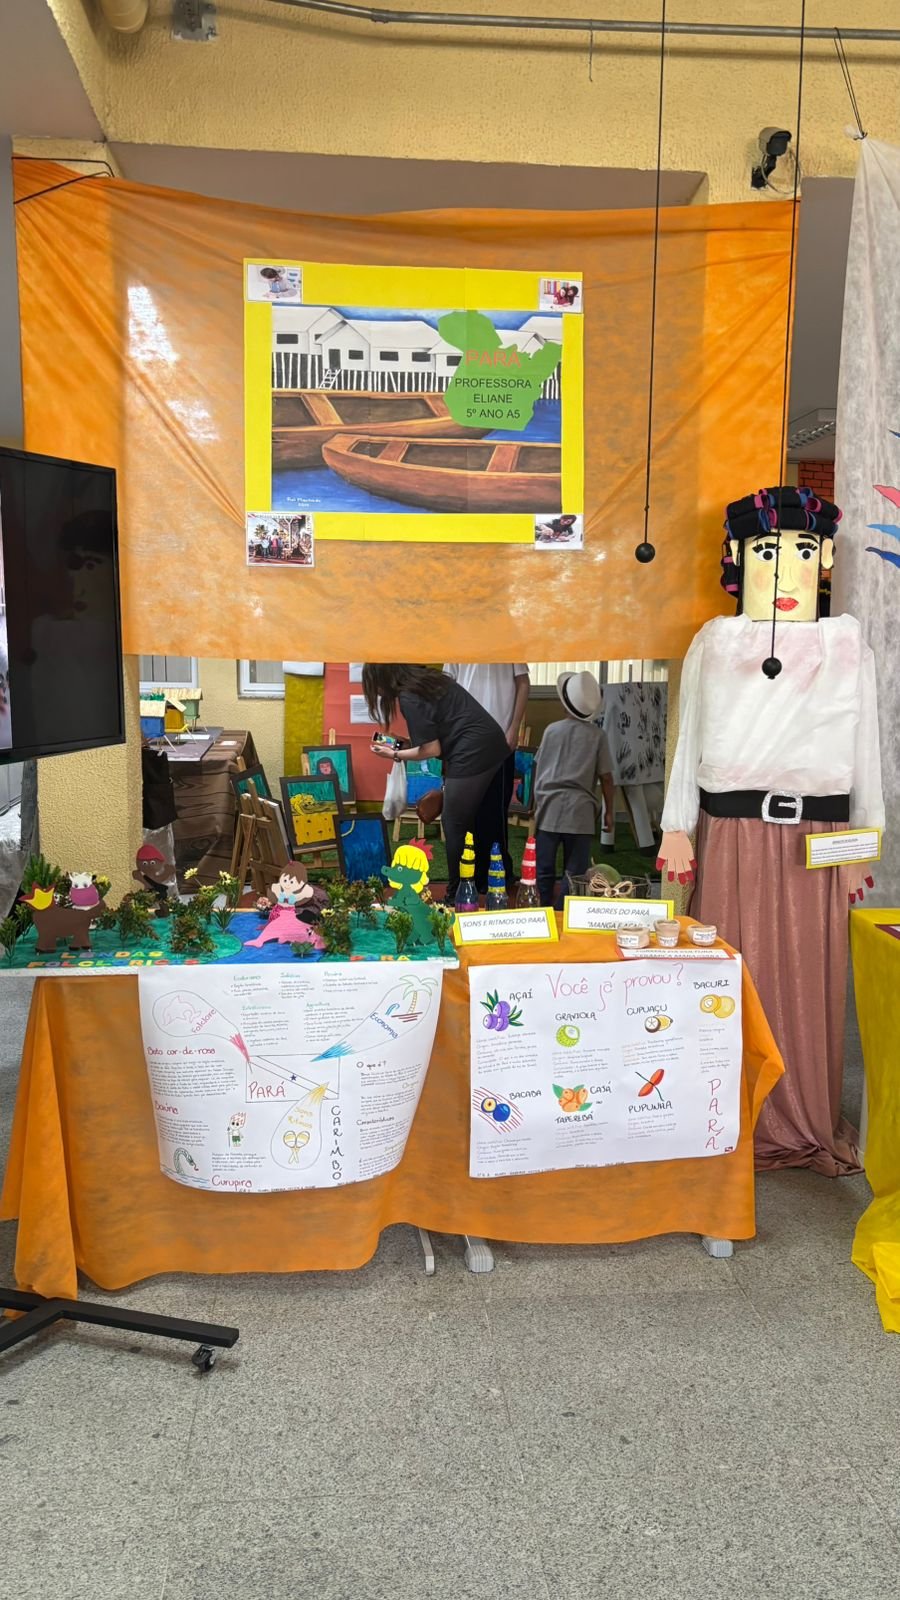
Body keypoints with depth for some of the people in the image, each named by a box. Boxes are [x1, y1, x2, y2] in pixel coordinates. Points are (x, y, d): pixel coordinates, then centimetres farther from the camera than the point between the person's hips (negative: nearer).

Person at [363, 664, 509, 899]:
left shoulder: (409, 698, -9)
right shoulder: (430, 678, 17)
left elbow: (432, 749, -8)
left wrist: (395, 754, 4)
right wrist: (405, 744, 22)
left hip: (472, 756, -9)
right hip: (495, 746, 9)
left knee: (454, 825, 4)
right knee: (477, 822, 18)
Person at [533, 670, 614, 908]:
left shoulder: (552, 730, 3)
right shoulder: (597, 735, -2)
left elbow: (538, 769, 10)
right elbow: (606, 777, -1)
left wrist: (536, 802, 24)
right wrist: (609, 811, 10)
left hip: (549, 808, 2)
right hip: (580, 811, -1)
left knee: (544, 870, 10)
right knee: (574, 874, 4)